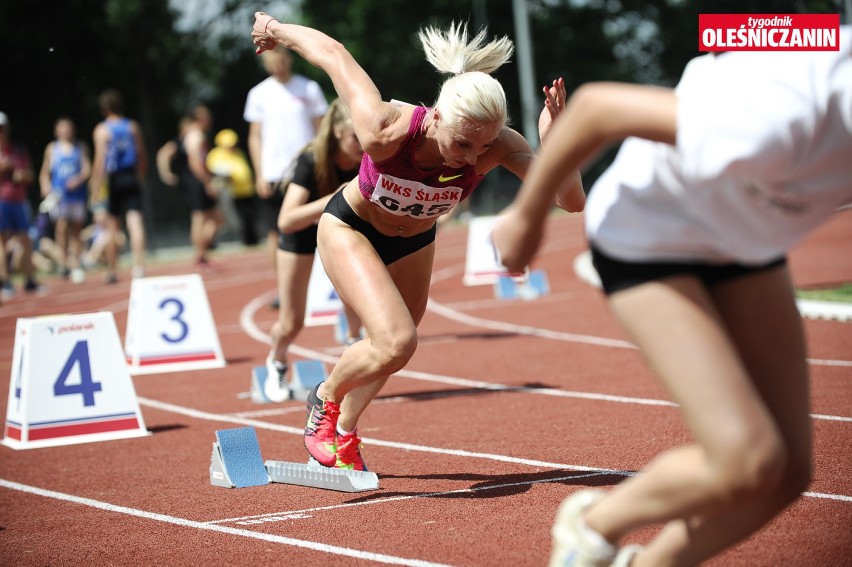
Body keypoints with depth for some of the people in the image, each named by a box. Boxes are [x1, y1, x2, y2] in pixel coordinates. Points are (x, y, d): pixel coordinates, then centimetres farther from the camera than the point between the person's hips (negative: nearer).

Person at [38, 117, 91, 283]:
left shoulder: (81, 147, 10)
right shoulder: (52, 148, 10)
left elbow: (87, 168, 2)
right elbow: (45, 172, 11)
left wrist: (79, 179, -18)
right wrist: (46, 186, -7)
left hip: (77, 193, 1)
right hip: (58, 193, -1)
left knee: (76, 229, 2)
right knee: (62, 227, -13)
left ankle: (76, 265, 6)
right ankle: (65, 261, -1)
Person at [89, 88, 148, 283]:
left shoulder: (102, 130, -3)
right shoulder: (133, 126, 7)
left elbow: (100, 160, -9)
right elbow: (142, 156, 8)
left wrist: (96, 185, -7)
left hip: (112, 180, -2)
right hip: (132, 179, 2)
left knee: (112, 226, 8)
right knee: (135, 221, -5)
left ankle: (112, 271, 14)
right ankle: (138, 265, -19)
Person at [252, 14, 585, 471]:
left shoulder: (497, 147, -34)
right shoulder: (386, 131, -41)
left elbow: (572, 201, -40)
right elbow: (332, 53, -26)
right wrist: (276, 30, -9)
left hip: (414, 241, 4)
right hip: (350, 228, -4)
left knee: (389, 348, 18)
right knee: (396, 343, -22)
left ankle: (344, 433, 46)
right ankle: (326, 399, 9)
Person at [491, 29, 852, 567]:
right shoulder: (777, 122, -43)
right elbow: (595, 104, -28)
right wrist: (527, 214, -12)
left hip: (745, 236, 6)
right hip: (646, 235, -6)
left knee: (788, 471, 1)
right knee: (747, 465, -18)